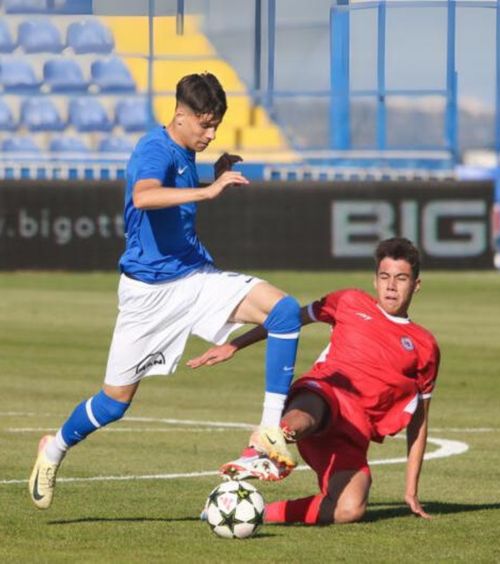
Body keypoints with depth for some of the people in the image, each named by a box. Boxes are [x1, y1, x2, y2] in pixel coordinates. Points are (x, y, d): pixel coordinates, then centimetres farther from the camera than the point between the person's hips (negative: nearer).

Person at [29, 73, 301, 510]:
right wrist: (208, 191, -46)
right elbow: (143, 196, -41)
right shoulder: (154, 150, -17)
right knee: (115, 400, 4)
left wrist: (219, 176, 15)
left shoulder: (187, 152, 8)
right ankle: (55, 449, 34)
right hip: (150, 289, -6)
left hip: (197, 275, 7)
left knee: (285, 310, -18)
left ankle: (271, 429, -18)